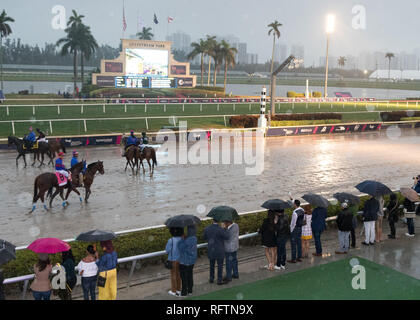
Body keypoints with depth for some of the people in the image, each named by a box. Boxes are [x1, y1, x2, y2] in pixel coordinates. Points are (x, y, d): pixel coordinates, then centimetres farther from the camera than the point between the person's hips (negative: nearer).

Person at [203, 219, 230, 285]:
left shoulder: (207, 229, -8)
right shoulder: (220, 229, -24)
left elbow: (204, 237, 7)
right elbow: (227, 237, -15)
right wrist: (224, 228, -8)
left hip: (211, 250, 4)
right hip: (219, 251, -4)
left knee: (212, 265, 20)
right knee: (220, 265, 9)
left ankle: (211, 279, 29)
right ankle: (219, 280, 16)